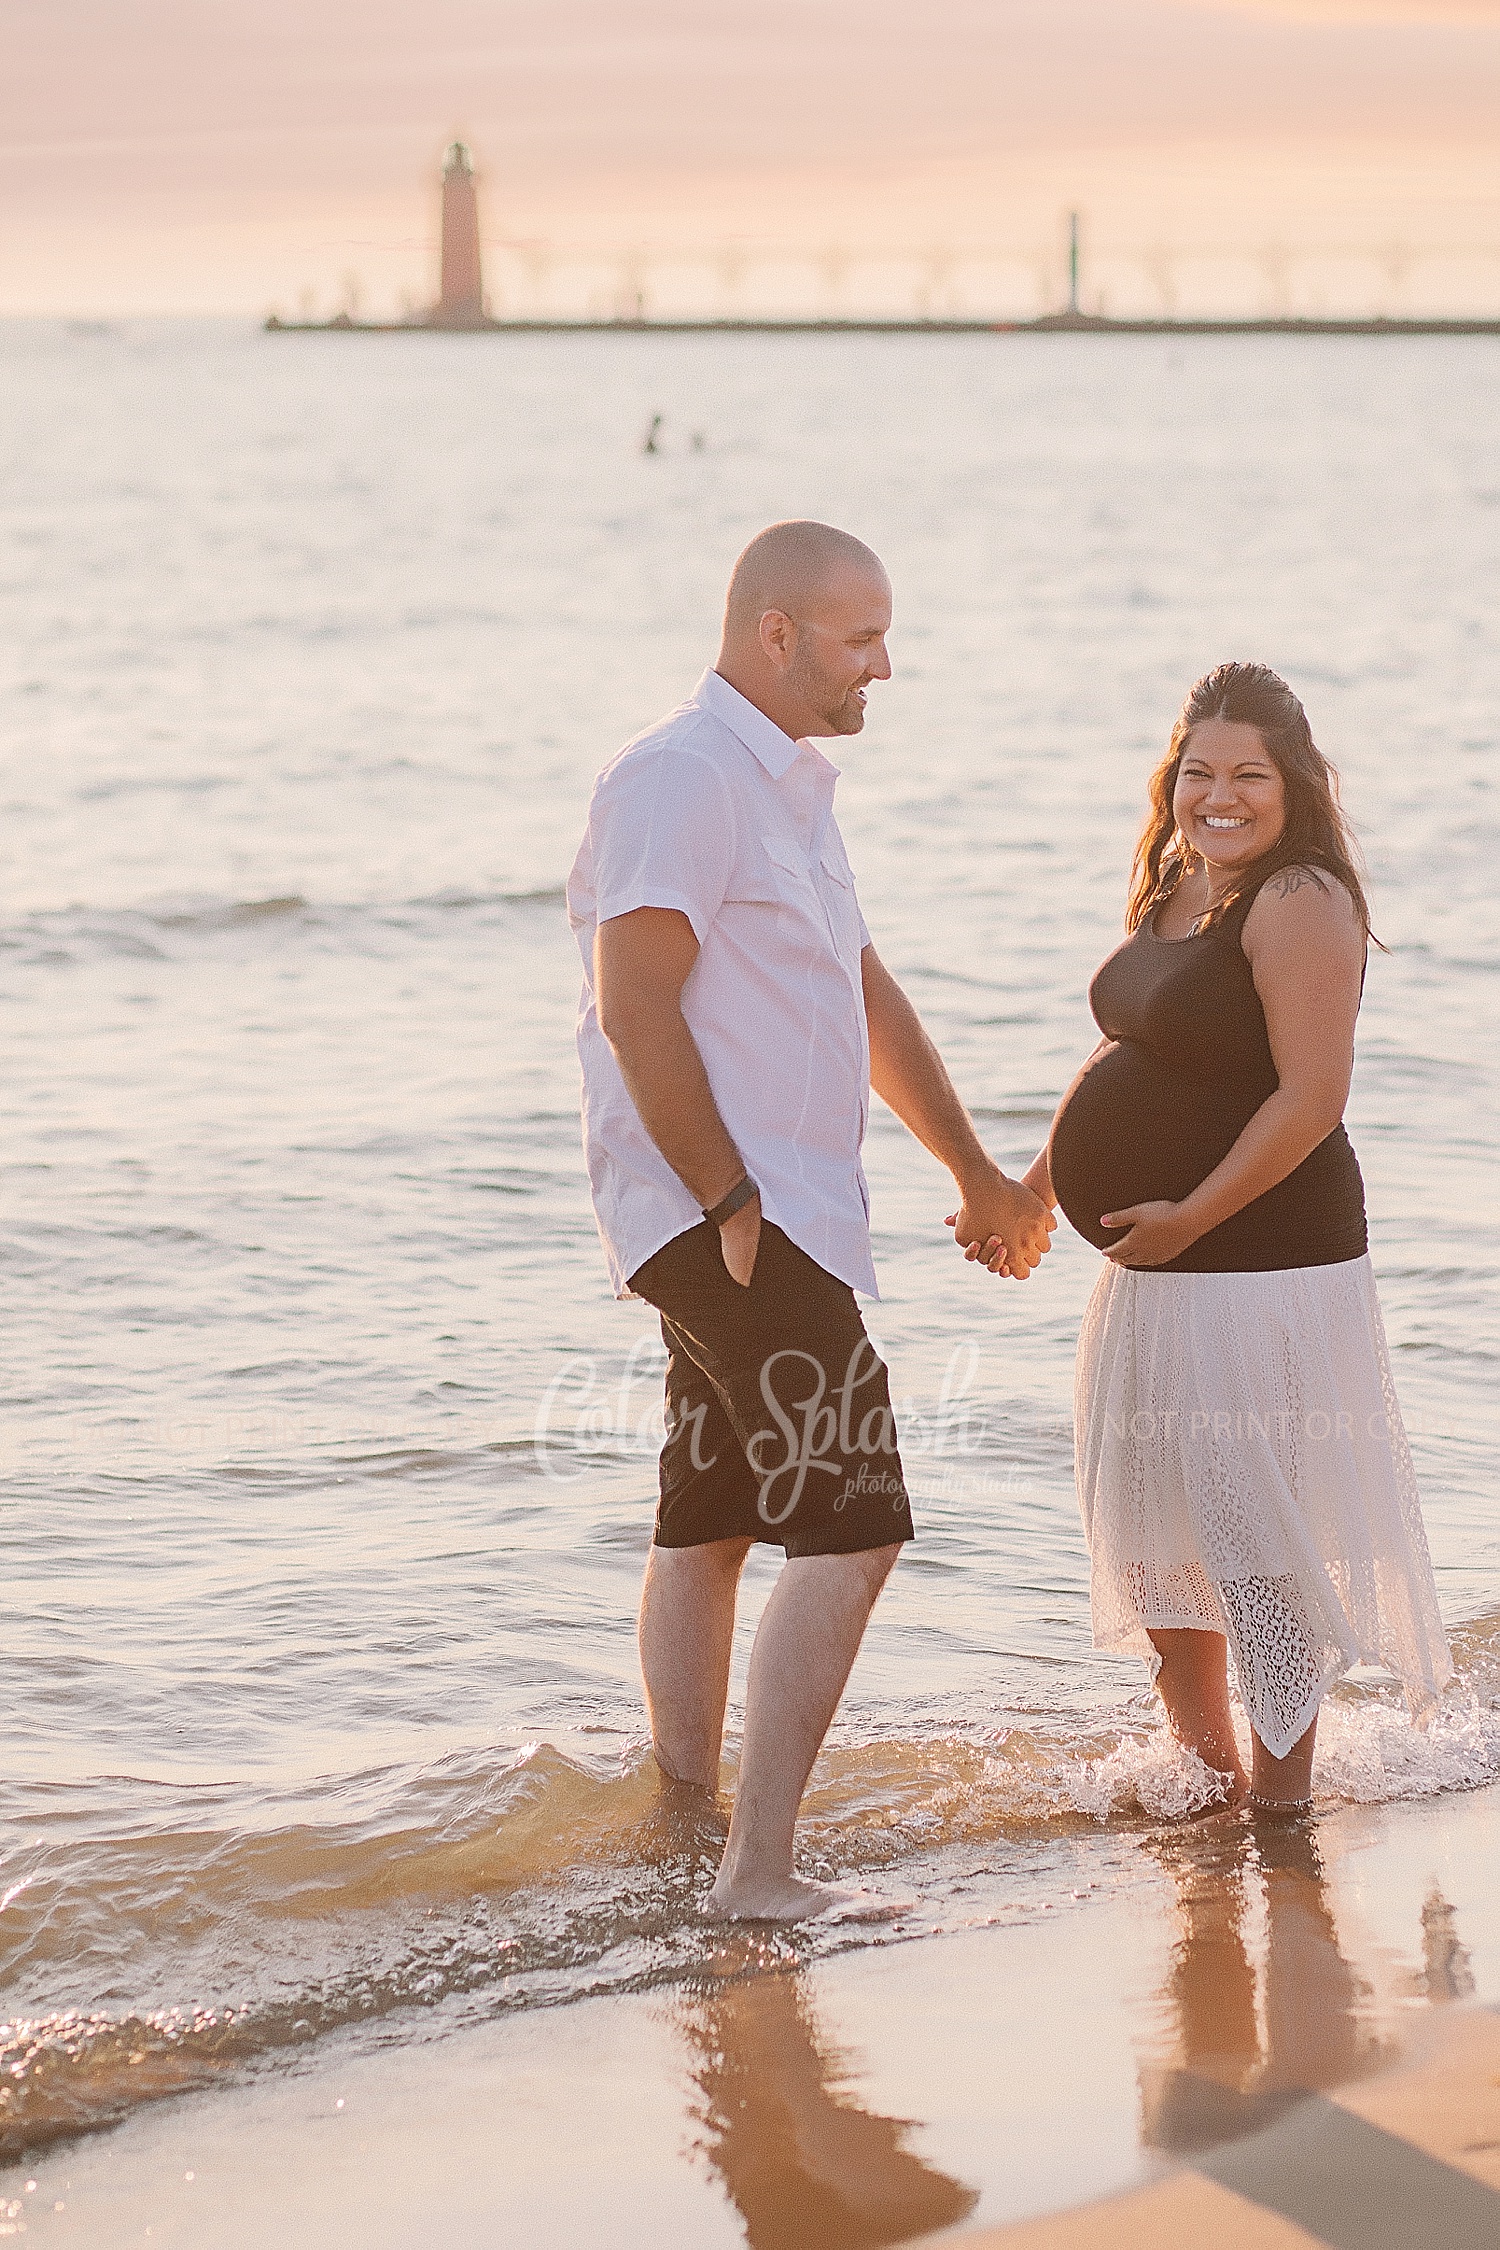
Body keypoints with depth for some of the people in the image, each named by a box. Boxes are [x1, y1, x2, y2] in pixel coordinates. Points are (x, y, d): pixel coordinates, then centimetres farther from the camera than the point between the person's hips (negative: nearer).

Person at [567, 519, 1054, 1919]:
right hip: (723, 1213, -10)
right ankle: (758, 1873, -12)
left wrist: (973, 1173, 29)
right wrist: (731, 1203, -20)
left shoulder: (789, 783, 18)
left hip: (759, 1218, 10)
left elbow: (863, 993, 27)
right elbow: (634, 1009, -21)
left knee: (708, 1526, 14)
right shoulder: (681, 778, -14)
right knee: (851, 1529, -13)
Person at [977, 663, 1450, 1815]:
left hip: (1258, 1260, -10)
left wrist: (1188, 1216, -19)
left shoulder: (1298, 903, -16)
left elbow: (1313, 1097, -22)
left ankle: (1282, 1802, 8)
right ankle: (1207, 1770, 32)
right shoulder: (1174, 891, 11)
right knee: (1153, 1532, 18)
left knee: (1253, 1527, -4)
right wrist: (1033, 1186, 18)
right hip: (1157, 1265, 10)